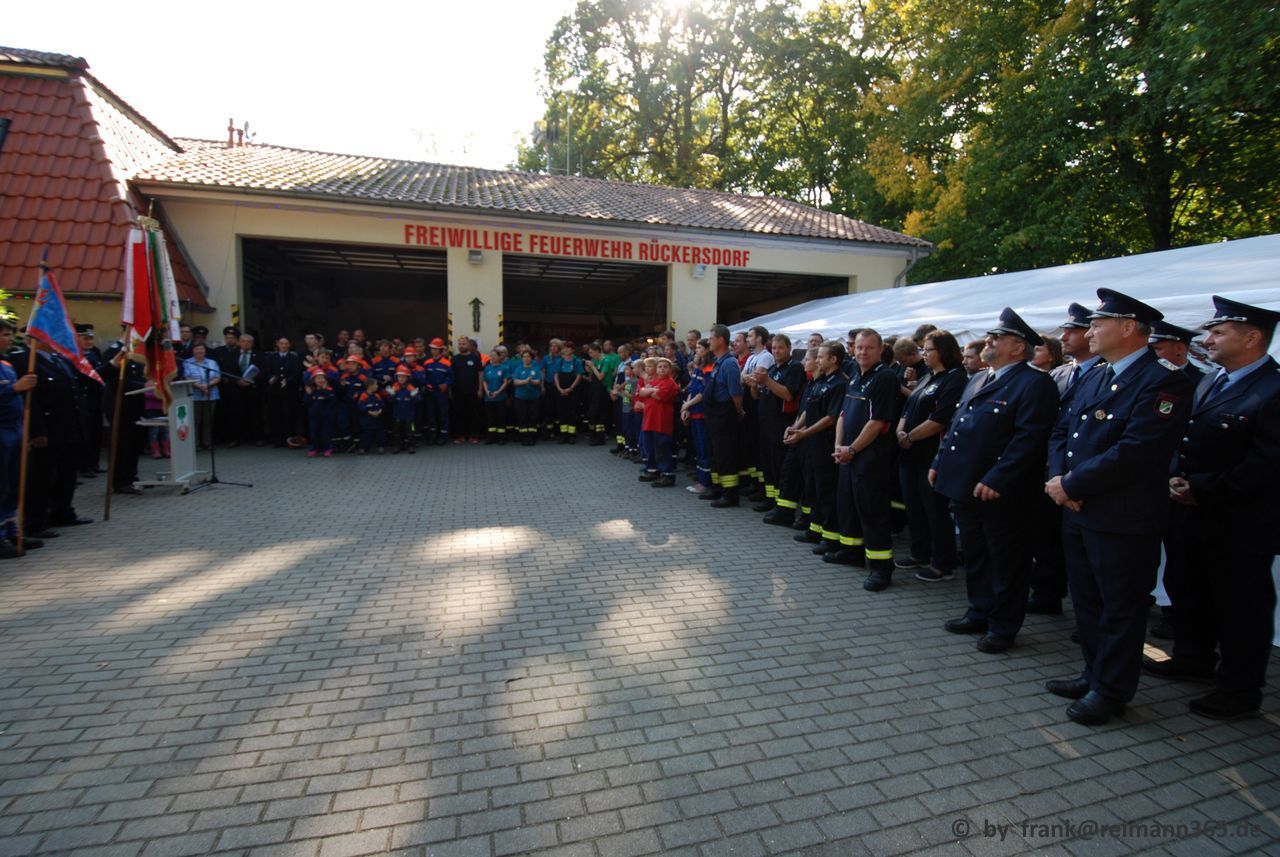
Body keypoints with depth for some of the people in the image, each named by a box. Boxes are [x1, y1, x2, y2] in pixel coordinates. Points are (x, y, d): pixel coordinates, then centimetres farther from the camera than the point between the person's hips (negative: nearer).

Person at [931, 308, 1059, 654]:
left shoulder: (1034, 384, -11)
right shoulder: (977, 382, 17)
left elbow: (1029, 438, -20)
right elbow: (955, 427, 20)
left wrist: (995, 480, -25)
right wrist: (939, 463, 11)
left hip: (999, 493, -8)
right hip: (964, 487, 9)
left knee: (1006, 561, 7)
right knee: (974, 555, 19)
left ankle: (1003, 626, 20)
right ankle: (980, 613, 34)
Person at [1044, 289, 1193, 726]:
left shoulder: (1162, 381, -15)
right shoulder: (1094, 378, 13)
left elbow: (1135, 452, -23)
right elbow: (1061, 431, 12)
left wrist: (1071, 484, -17)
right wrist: (1059, 477, -6)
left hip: (1123, 520, -8)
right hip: (1078, 511, 8)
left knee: (1120, 608, 8)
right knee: (1087, 601, 19)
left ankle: (1111, 690, 22)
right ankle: (1094, 674, 35)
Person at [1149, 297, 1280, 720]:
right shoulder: (1212, 381, 9)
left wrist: (1202, 491, -20)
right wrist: (1178, 479, -2)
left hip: (1241, 525, -9)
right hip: (1193, 512, 9)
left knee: (1241, 606, 7)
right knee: (1187, 589, 21)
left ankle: (1240, 690, 22)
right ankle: (1193, 658, 40)